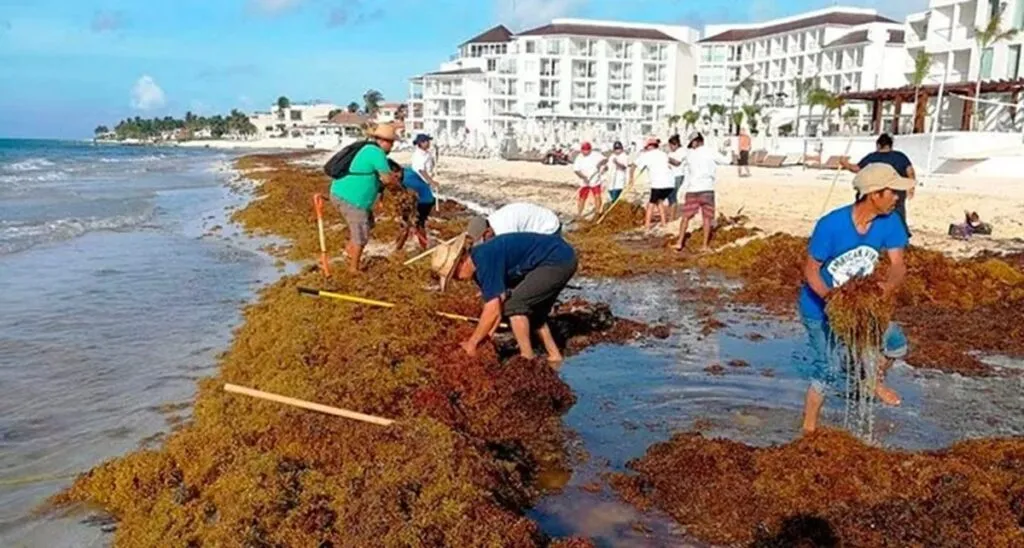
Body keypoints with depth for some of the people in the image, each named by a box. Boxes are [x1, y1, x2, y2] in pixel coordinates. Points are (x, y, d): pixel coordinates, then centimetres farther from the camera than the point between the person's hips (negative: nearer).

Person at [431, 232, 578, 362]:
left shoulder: (485, 262, -22)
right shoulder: (478, 264, 8)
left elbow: (492, 311, -21)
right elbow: (499, 304, 12)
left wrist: (472, 343, -11)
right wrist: (486, 337, 6)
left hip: (558, 260, -10)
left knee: (514, 305, -10)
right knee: (529, 309, 19)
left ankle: (528, 359, -3)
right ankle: (554, 355, 22)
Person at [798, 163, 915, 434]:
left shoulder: (890, 222, -15)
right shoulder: (831, 225, -29)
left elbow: (898, 264, -18)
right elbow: (811, 270, -22)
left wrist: (888, 286, -41)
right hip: (819, 306, -5)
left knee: (896, 343, 5)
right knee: (827, 370, -5)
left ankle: (875, 380, 38)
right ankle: (809, 429, 14)